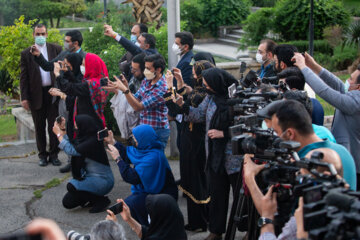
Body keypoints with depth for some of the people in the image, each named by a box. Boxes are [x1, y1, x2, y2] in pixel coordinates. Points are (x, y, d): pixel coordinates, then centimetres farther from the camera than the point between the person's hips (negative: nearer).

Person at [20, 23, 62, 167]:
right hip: (36, 95, 0)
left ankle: (54, 155, 14)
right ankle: (42, 155, 18)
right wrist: (24, 97, -4)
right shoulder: (26, 54, 4)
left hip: (53, 93, 0)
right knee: (39, 127, 8)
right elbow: (23, 77, 2)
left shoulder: (56, 49, 4)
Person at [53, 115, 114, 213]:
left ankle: (101, 200, -10)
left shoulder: (93, 141, -24)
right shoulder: (85, 137, 3)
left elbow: (71, 150, -25)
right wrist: (62, 132, 9)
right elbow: (72, 146, 15)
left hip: (103, 180, -9)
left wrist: (58, 134, -14)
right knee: (67, 202, 2)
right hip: (91, 177, 9)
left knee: (71, 186, -28)